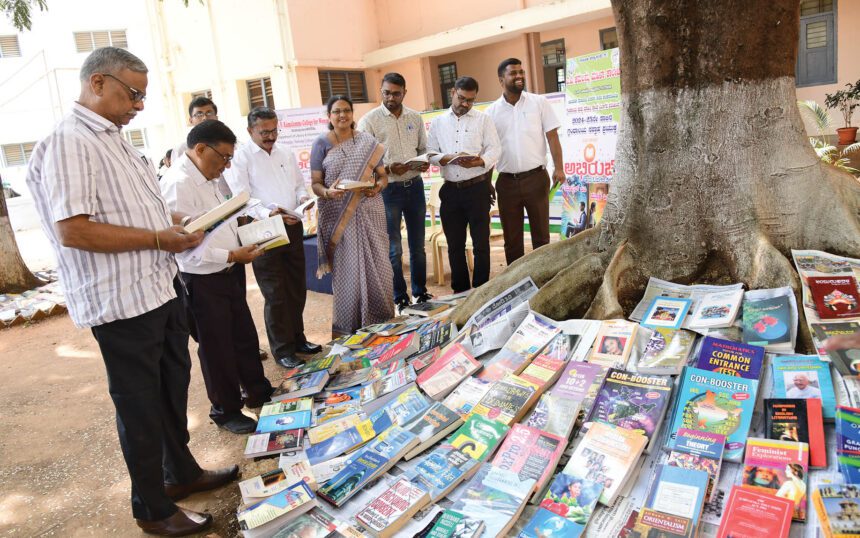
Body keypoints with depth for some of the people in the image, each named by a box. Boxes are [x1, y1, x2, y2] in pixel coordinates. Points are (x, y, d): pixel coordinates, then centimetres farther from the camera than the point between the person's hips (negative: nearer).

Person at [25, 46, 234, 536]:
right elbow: (72, 230, -26)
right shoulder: (68, 143, -17)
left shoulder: (116, 140, 14)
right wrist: (157, 239, -21)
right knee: (140, 406, 6)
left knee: (173, 389, 21)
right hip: (122, 303, -9)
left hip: (159, 290, 9)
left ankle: (182, 473, 42)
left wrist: (174, 222, 7)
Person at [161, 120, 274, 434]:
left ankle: (258, 392, 38)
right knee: (216, 348, 8)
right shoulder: (178, 184, -22)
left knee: (245, 337, 20)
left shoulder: (207, 178, 9)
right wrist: (231, 255, -22)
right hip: (203, 281, -9)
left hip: (228, 273, 9)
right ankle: (225, 411, 26)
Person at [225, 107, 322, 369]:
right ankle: (282, 349, 13)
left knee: (297, 288, 14)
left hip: (292, 227, 6)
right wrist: (271, 210, -27)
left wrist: (302, 197, -4)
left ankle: (297, 338, 29)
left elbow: (299, 184, 19)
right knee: (276, 295, 0)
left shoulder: (285, 153, 13)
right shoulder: (241, 157, -6)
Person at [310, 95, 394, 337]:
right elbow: (315, 183, 1)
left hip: (369, 211, 2)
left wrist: (378, 186, -11)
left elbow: (382, 174, 11)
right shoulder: (322, 143, 3)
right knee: (346, 268, -1)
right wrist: (327, 193, -20)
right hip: (338, 215, -2)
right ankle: (349, 325, 10)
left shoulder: (367, 141, 9)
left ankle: (380, 318, 18)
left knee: (376, 265, 3)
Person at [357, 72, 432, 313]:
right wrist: (389, 169, -24)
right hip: (387, 189, -4)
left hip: (414, 186, 4)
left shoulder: (415, 118, 7)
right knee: (394, 248, 3)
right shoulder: (369, 121, -6)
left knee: (418, 244, 14)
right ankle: (400, 298, 16)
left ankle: (421, 292, 28)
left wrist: (425, 162, -8)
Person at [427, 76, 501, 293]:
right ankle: (460, 289, 21)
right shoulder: (437, 122, 10)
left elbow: (494, 149, -4)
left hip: (477, 188, -2)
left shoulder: (483, 119, 4)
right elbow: (430, 152, 5)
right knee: (455, 244, 9)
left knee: (481, 242, 1)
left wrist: (479, 162, -24)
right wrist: (447, 158, -16)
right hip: (451, 190, 2)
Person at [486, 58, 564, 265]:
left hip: (536, 177, -1)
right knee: (511, 238, 9)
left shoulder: (539, 102, 2)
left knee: (541, 234, 6)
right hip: (506, 181, 2)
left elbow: (552, 136, -1)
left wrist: (558, 167, -13)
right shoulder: (492, 111, 5)